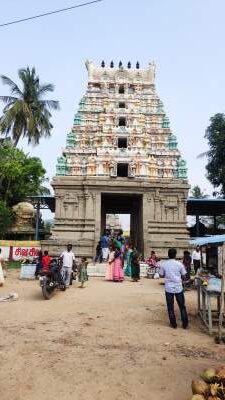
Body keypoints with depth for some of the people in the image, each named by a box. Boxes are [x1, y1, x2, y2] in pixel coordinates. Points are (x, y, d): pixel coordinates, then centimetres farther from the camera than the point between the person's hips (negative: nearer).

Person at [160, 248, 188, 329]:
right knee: (182, 306, 13)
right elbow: (184, 275, 0)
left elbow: (161, 275, 2)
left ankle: (173, 324, 17)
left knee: (170, 307, 11)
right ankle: (185, 324, 19)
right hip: (178, 287, 0)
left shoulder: (164, 264, -6)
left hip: (169, 288, 0)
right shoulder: (179, 264, -7)